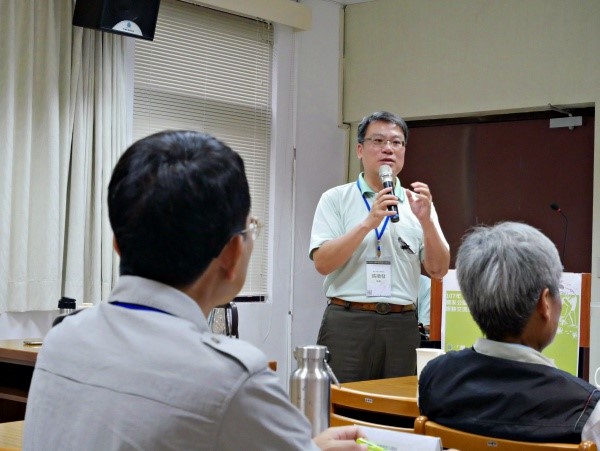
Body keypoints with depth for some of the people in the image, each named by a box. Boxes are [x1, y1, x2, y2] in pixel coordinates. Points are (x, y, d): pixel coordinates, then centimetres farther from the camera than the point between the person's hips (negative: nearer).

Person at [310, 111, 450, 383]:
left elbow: (438, 270, 4)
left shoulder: (416, 203, 11)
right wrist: (368, 223, -17)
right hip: (347, 322, -2)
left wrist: (426, 220, -11)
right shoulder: (335, 199, 3)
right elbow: (323, 263, -8)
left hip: (401, 326, 3)